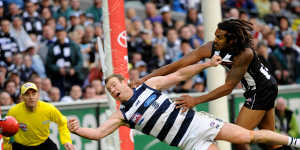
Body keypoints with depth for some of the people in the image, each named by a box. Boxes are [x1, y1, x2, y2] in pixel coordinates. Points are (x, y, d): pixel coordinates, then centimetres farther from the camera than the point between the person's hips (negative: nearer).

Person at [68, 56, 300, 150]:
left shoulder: (149, 85, 1)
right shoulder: (122, 115, 0)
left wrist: (208, 64, -1)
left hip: (195, 121, 0)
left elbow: (180, 75, 5)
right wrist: (78, 130, -29)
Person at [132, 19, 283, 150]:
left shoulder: (245, 54, -33)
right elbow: (179, 65, -16)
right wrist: (146, 78, -23)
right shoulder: (211, 48, -15)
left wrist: (196, 100, -32)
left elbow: (228, 87, -28)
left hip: (262, 89, -8)